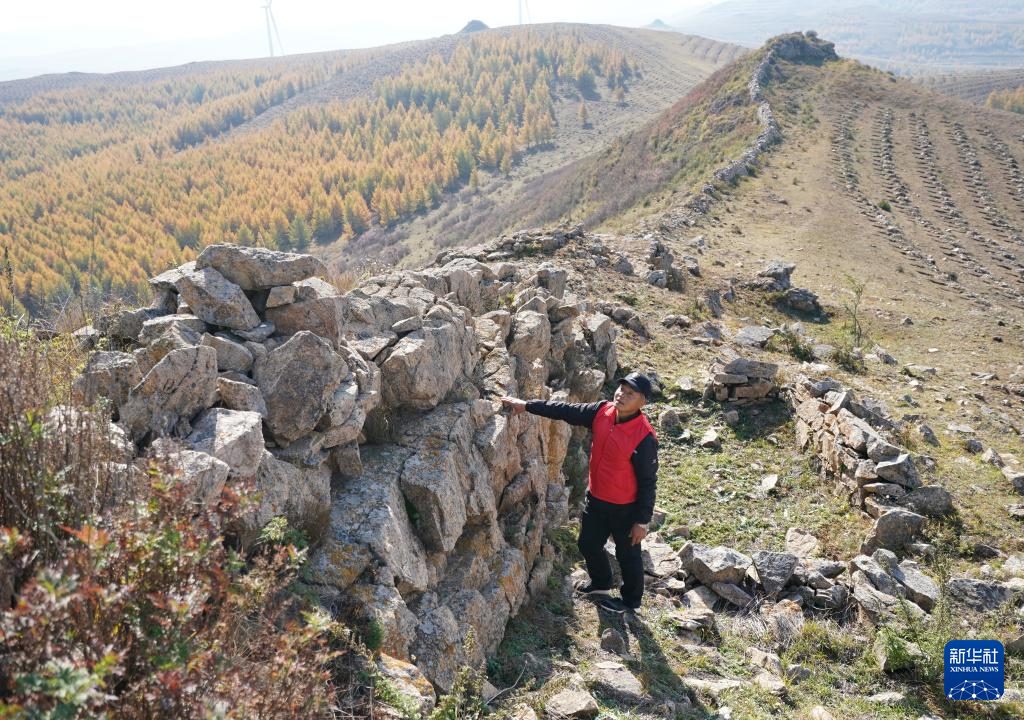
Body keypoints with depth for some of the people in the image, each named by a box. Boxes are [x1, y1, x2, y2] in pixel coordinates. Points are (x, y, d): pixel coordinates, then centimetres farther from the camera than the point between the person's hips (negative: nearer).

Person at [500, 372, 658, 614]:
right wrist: (527, 405, -8)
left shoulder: (644, 437, -28)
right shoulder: (602, 411, -12)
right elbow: (568, 411, -4)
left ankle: (630, 600, 43)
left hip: (625, 509, -7)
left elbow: (647, 482, -20)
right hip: (596, 499, 7)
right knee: (588, 544, 25)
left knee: (628, 556, 16)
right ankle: (601, 584, 54)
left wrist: (642, 521, -15)